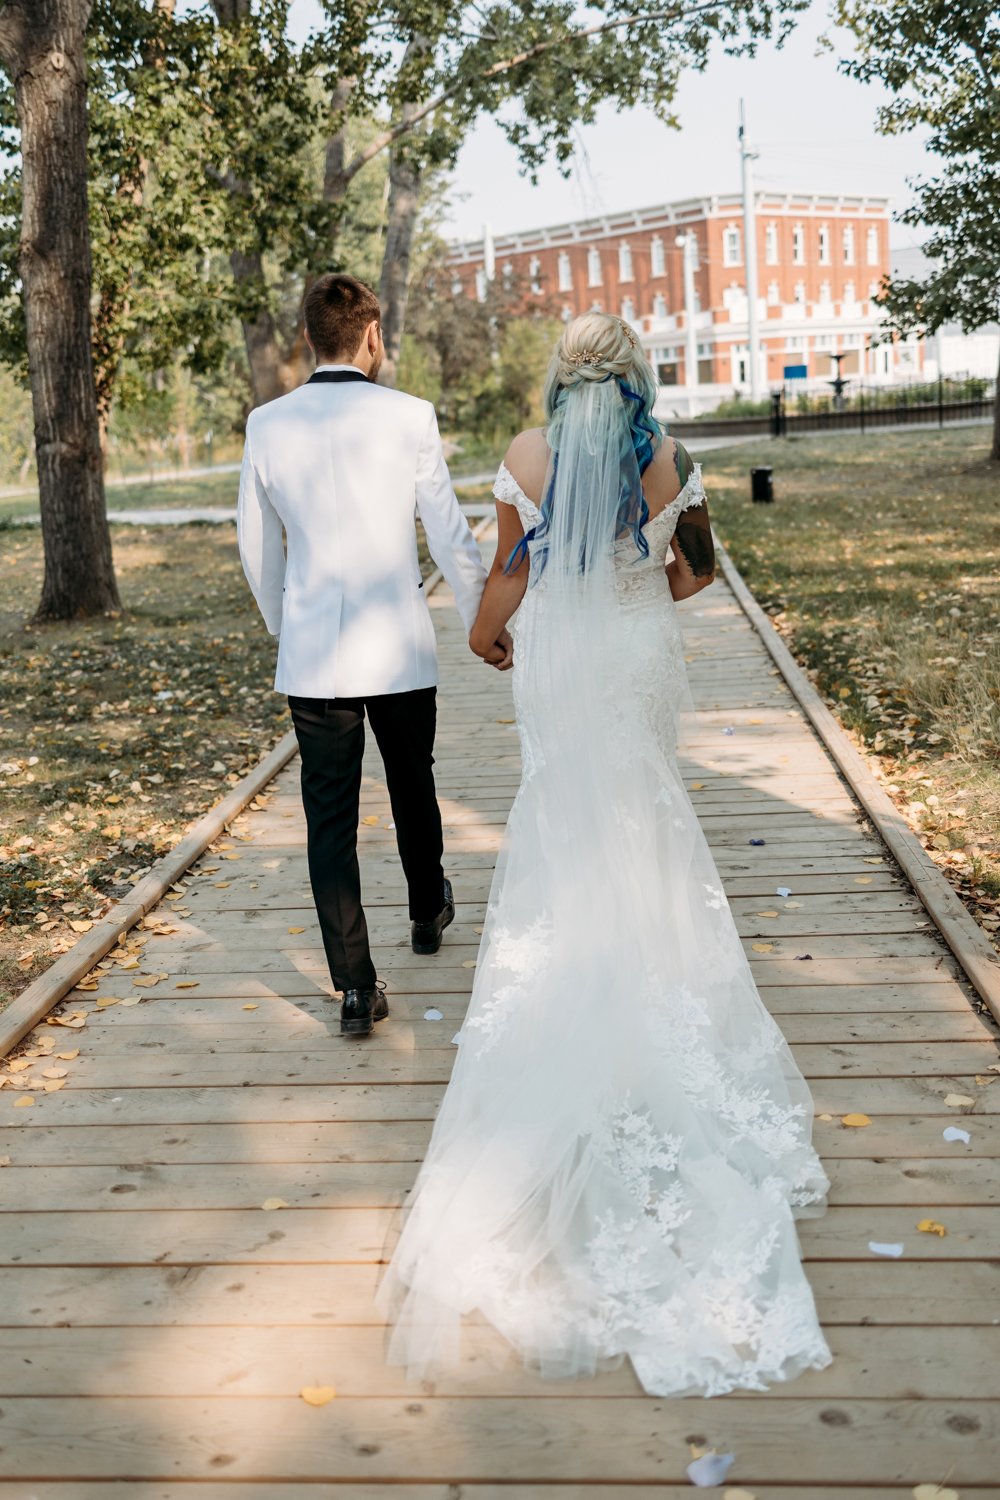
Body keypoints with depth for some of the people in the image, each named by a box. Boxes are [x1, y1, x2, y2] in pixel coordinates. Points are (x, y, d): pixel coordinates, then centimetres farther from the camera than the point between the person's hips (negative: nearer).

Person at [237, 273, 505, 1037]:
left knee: (331, 817, 6)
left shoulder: (268, 424, -2)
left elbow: (257, 550, 7)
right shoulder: (409, 417, -9)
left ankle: (356, 987, 6)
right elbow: (450, 535, -5)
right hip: (398, 647, -1)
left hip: (311, 654, 1)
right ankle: (428, 911, 45)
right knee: (412, 787, 22)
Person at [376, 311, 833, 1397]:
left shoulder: (528, 457, -9)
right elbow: (698, 571, 4)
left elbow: (510, 572, -4)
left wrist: (484, 631, 15)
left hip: (558, 665, -1)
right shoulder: (670, 462, -6)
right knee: (643, 826, 13)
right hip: (643, 665, 1)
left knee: (568, 824, 10)